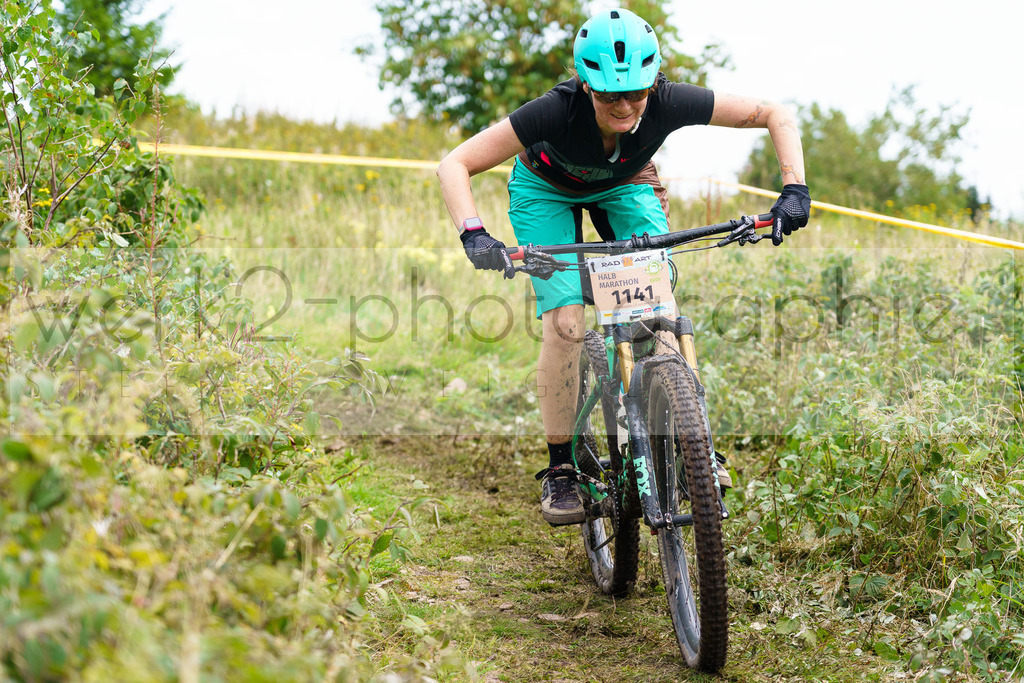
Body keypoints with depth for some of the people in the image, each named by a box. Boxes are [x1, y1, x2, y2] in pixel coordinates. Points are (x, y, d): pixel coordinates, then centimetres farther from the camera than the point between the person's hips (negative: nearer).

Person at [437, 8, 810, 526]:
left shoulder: (669, 103, -35)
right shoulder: (559, 110, -40)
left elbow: (777, 116, -25)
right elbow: (454, 165, -38)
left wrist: (794, 191, -38)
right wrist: (474, 234, -53)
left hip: (623, 188, 2)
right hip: (546, 191, -2)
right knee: (564, 320, -19)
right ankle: (559, 470, -7)